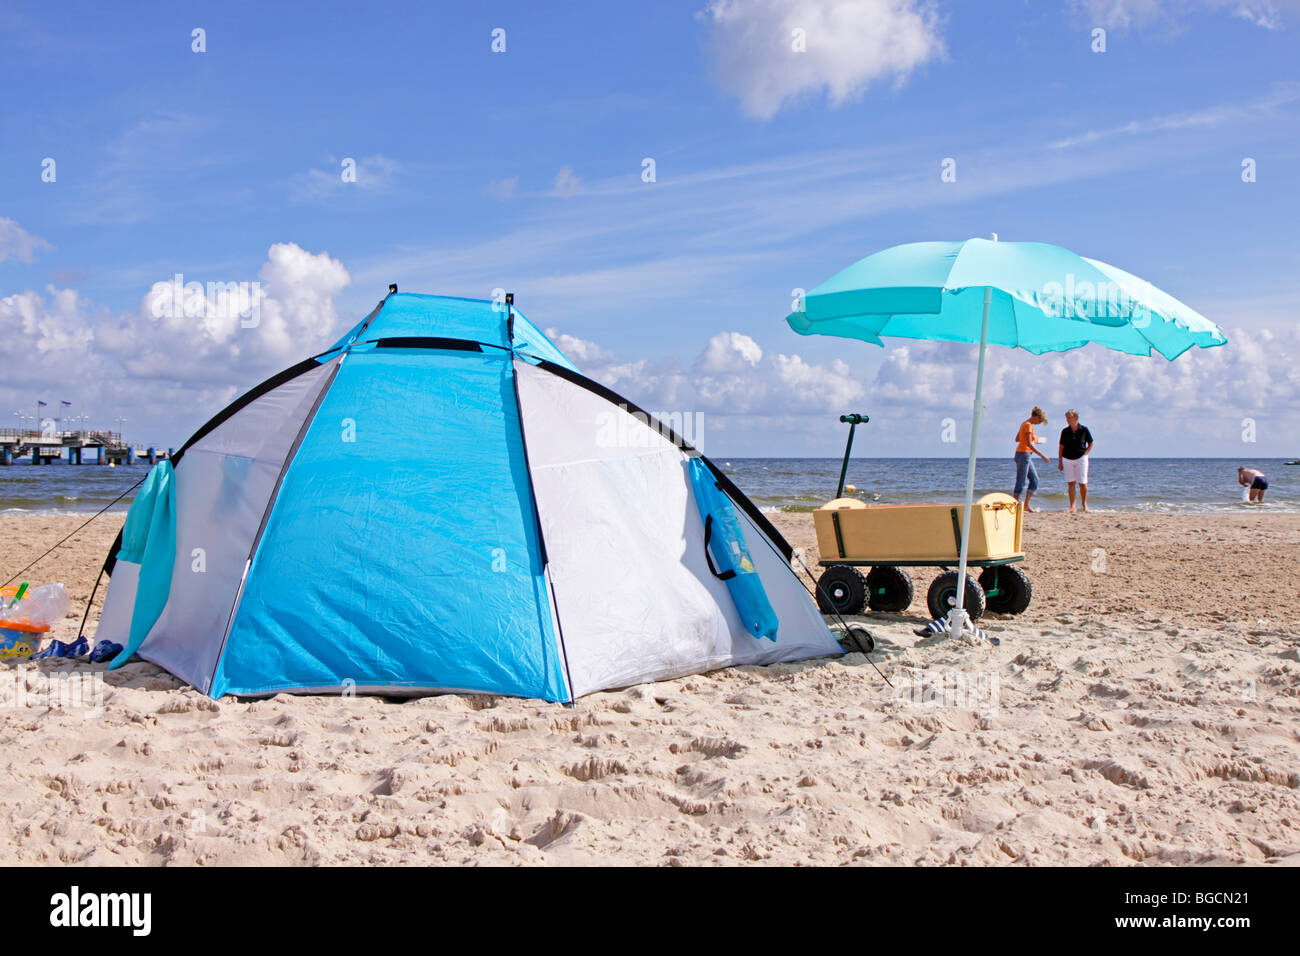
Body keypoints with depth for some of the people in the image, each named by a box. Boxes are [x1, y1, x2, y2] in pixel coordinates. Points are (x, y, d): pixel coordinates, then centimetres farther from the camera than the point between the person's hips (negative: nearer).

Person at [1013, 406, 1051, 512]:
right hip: (1023, 454, -10)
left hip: (1025, 455, 10)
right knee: (1020, 482, -7)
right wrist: (1042, 456, -22)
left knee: (1034, 480, 12)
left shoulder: (1024, 423, 14)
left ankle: (1026, 505, 13)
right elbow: (1029, 444, -22)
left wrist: (1033, 438, 20)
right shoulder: (1028, 425, -15)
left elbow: (1017, 439, 20)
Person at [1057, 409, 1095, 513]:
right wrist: (1060, 462, 6)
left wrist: (1086, 453, -3)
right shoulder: (1065, 431, 2)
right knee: (1070, 483, -1)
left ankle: (1084, 504, 19)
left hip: (1081, 459, -2)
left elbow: (1091, 443, 10)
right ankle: (1072, 506, 1)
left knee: (1082, 483, -2)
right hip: (1067, 459, 2)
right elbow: (1061, 447, 9)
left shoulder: (1084, 429, -2)